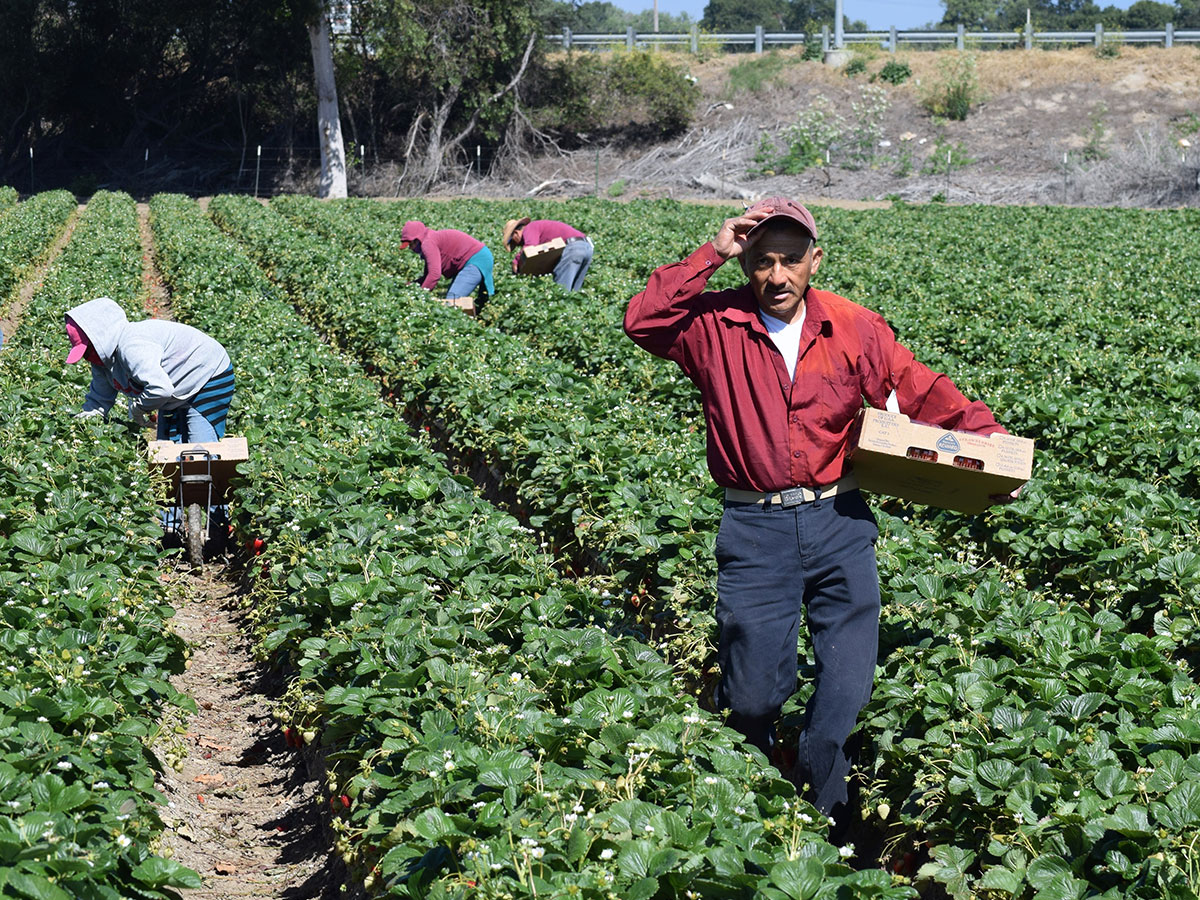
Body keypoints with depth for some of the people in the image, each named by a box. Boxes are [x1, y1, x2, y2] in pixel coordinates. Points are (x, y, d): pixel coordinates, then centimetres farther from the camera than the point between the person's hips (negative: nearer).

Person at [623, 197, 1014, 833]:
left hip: (839, 523, 2)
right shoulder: (717, 326, -2)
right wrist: (710, 254, -16)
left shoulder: (856, 330, 2)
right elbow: (643, 322, -16)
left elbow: (925, 394, 5)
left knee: (847, 689, 4)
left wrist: (989, 438, -7)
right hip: (755, 527, -1)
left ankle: (821, 805, 27)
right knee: (753, 694, 5)